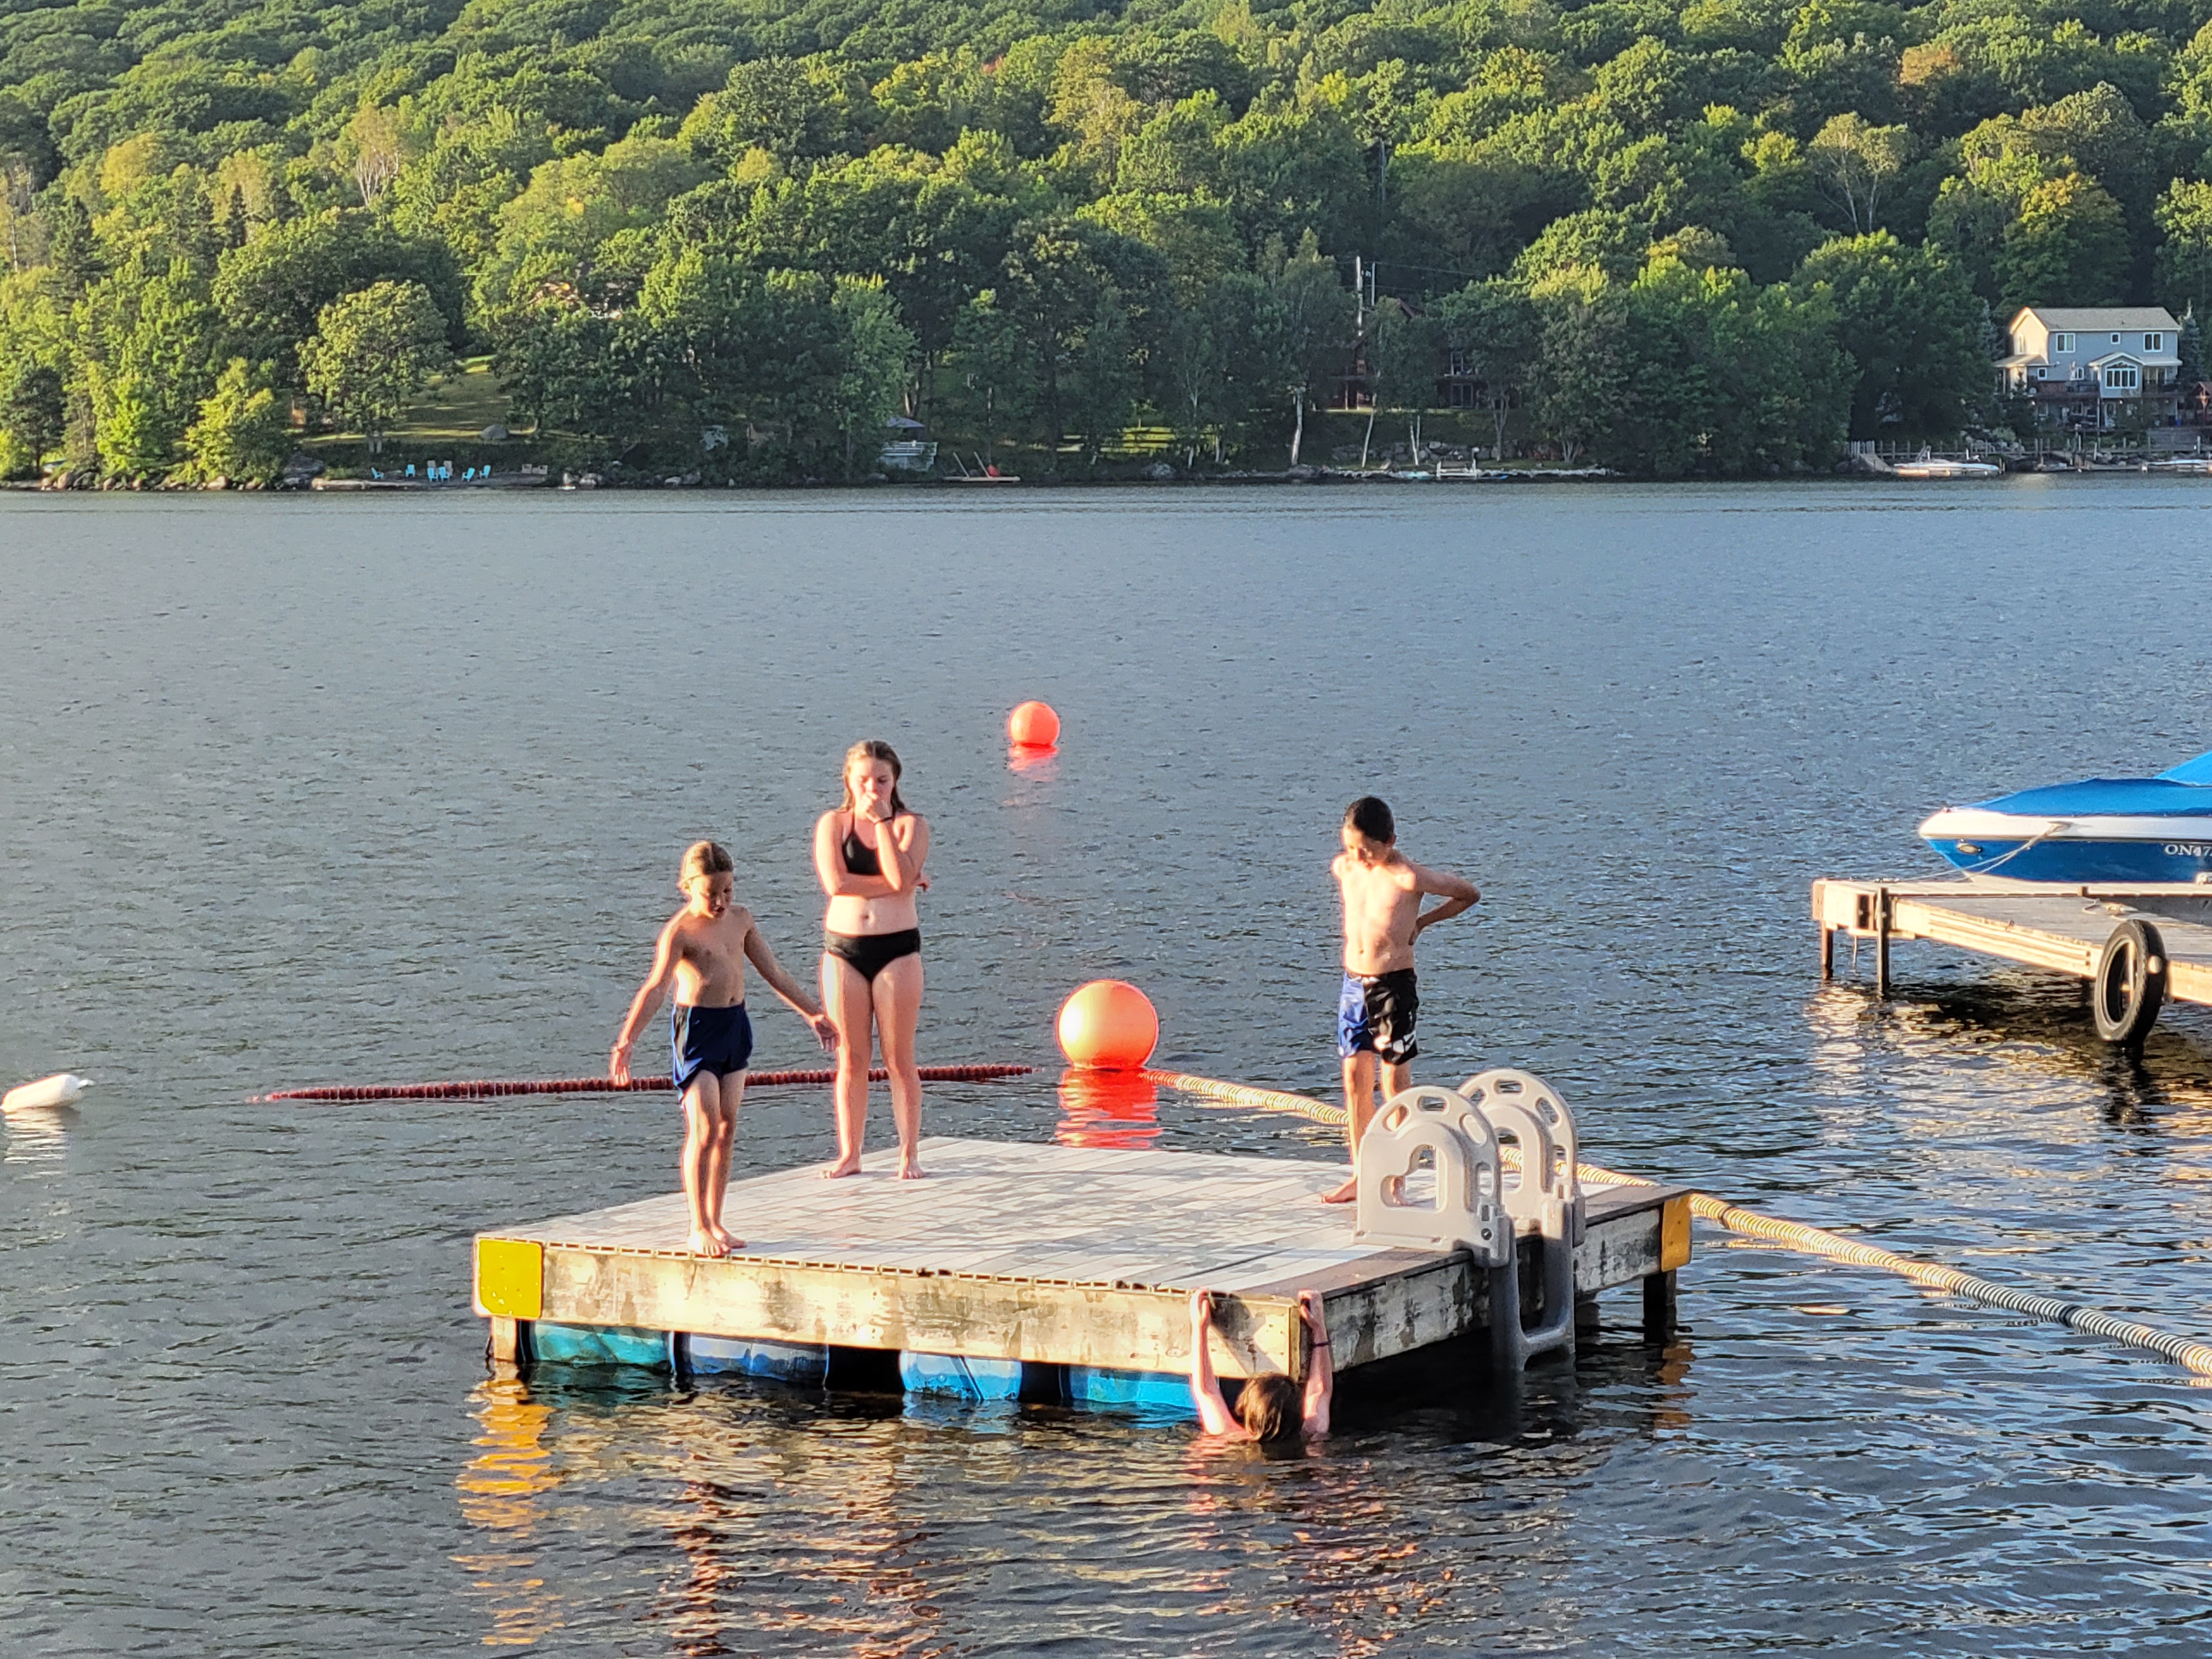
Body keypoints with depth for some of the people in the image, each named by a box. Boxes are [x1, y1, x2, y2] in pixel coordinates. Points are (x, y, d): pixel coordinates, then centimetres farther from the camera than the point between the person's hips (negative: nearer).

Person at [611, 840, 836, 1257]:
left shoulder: (740, 919, 7)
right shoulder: (681, 931, -13)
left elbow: (774, 973, 17)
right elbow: (655, 987, -23)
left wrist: (813, 1014, 21)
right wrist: (625, 1042, -33)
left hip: (736, 1024, 6)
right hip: (697, 1027, -6)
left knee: (726, 1129, 9)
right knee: (703, 1130, -9)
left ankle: (716, 1223, 17)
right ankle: (698, 1228, -2)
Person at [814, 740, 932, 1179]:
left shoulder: (911, 825, 3)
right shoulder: (832, 824, 5)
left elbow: (901, 877, -16)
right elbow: (835, 882, -12)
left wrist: (882, 821, -11)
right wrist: (896, 884, -11)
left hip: (897, 948, -1)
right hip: (843, 948, 1)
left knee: (899, 1059, 0)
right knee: (850, 1059, 5)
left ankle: (909, 1154, 7)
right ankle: (849, 1155, 11)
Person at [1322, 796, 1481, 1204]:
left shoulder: (1407, 878, -14)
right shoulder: (1342, 868, 4)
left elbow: (1469, 894, -3)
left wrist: (1421, 922, 1)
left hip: (1394, 986, -6)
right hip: (1353, 983, 6)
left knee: (1395, 1082, -2)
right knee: (1354, 1079, 7)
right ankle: (1360, 1176, 16)